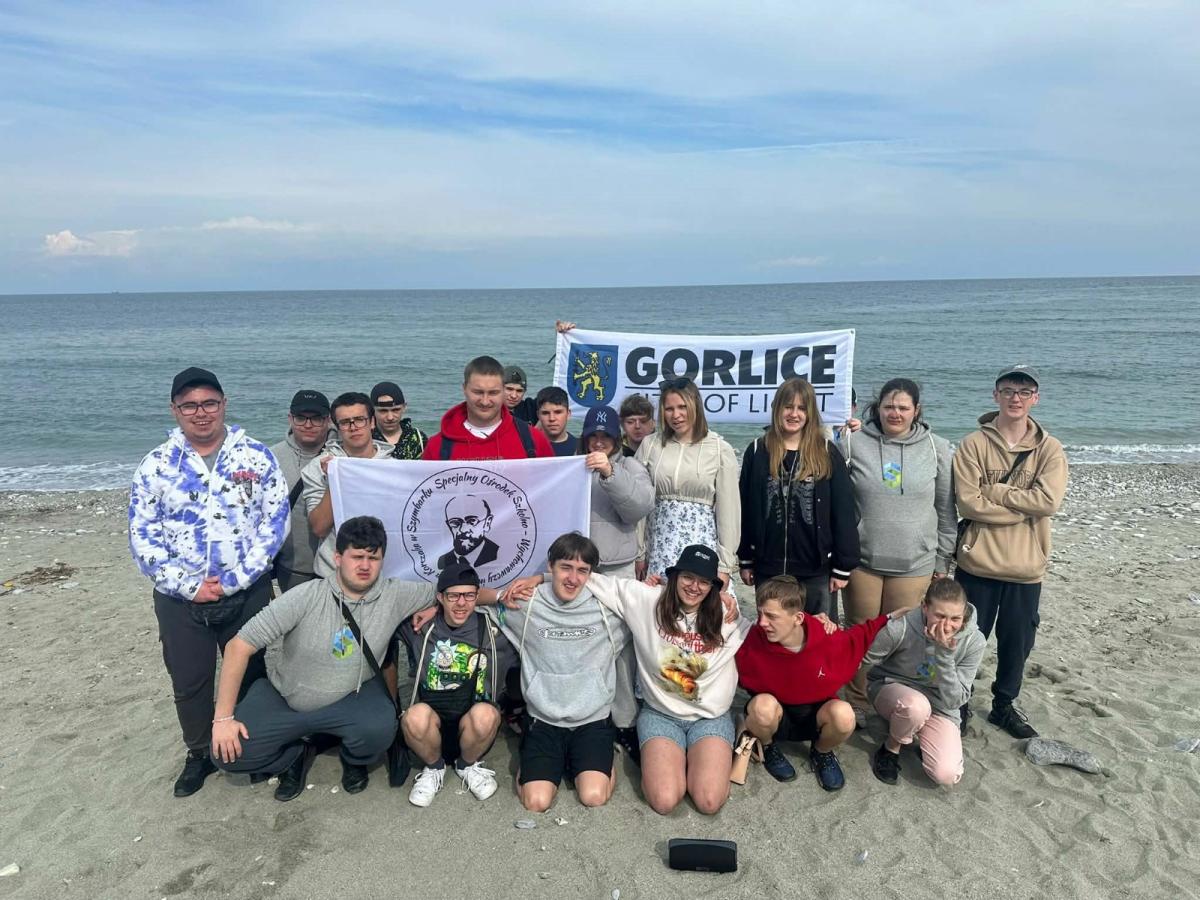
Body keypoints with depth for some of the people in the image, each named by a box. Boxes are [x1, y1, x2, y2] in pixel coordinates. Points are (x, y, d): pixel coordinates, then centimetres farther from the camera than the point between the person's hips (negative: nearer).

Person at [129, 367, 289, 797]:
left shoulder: (257, 457, -5)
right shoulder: (155, 465, -1)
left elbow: (275, 522, -8)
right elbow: (143, 536, -3)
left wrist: (235, 580, -15)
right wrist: (189, 585, -13)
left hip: (248, 594, -1)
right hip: (180, 599, 1)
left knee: (250, 675, 13)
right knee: (189, 683, 14)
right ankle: (200, 754, 37)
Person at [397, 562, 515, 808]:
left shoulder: (493, 629, 1)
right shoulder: (421, 626, 3)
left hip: (472, 729, 0)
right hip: (429, 726, 0)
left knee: (485, 713, -34)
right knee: (417, 714, -33)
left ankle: (468, 765, 2)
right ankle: (434, 768, 1)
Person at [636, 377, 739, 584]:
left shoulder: (720, 449, -2)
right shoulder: (650, 444, 4)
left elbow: (728, 510, 0)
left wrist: (725, 564, -2)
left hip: (701, 542, -2)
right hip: (659, 543, 2)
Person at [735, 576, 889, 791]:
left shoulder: (828, 640, -22)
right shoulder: (754, 640, -25)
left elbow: (865, 635, 0)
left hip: (815, 716, 1)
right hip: (772, 717, -1)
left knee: (843, 714, -32)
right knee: (763, 705, -36)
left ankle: (821, 753, 5)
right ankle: (766, 748, 2)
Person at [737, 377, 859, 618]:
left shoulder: (827, 453, -2)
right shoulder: (757, 452, 2)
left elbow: (843, 512, -2)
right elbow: (745, 509, 5)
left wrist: (843, 567, -4)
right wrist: (745, 560, 4)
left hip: (816, 569, -1)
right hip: (768, 568, 1)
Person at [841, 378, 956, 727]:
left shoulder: (936, 448, 1)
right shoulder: (853, 443, -4)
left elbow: (946, 510, 7)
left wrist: (943, 562, 8)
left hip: (914, 564, 1)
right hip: (861, 559, 0)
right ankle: (857, 704, 28)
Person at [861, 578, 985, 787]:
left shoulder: (974, 641, -20)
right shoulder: (901, 629, -28)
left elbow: (954, 701, -20)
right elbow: (861, 659, -13)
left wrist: (944, 655, -31)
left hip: (939, 707, 3)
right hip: (892, 688, -3)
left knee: (946, 775, -19)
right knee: (916, 705, -39)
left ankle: (921, 734, 15)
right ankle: (891, 748, -5)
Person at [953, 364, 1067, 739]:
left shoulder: (1049, 449, 1)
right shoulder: (974, 444, -5)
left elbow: (1049, 500, -15)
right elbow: (968, 503, -15)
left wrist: (992, 490, -15)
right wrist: (1023, 508, -14)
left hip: (1026, 567, 2)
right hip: (978, 563, -2)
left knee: (1017, 643, 16)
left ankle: (1005, 705, 38)